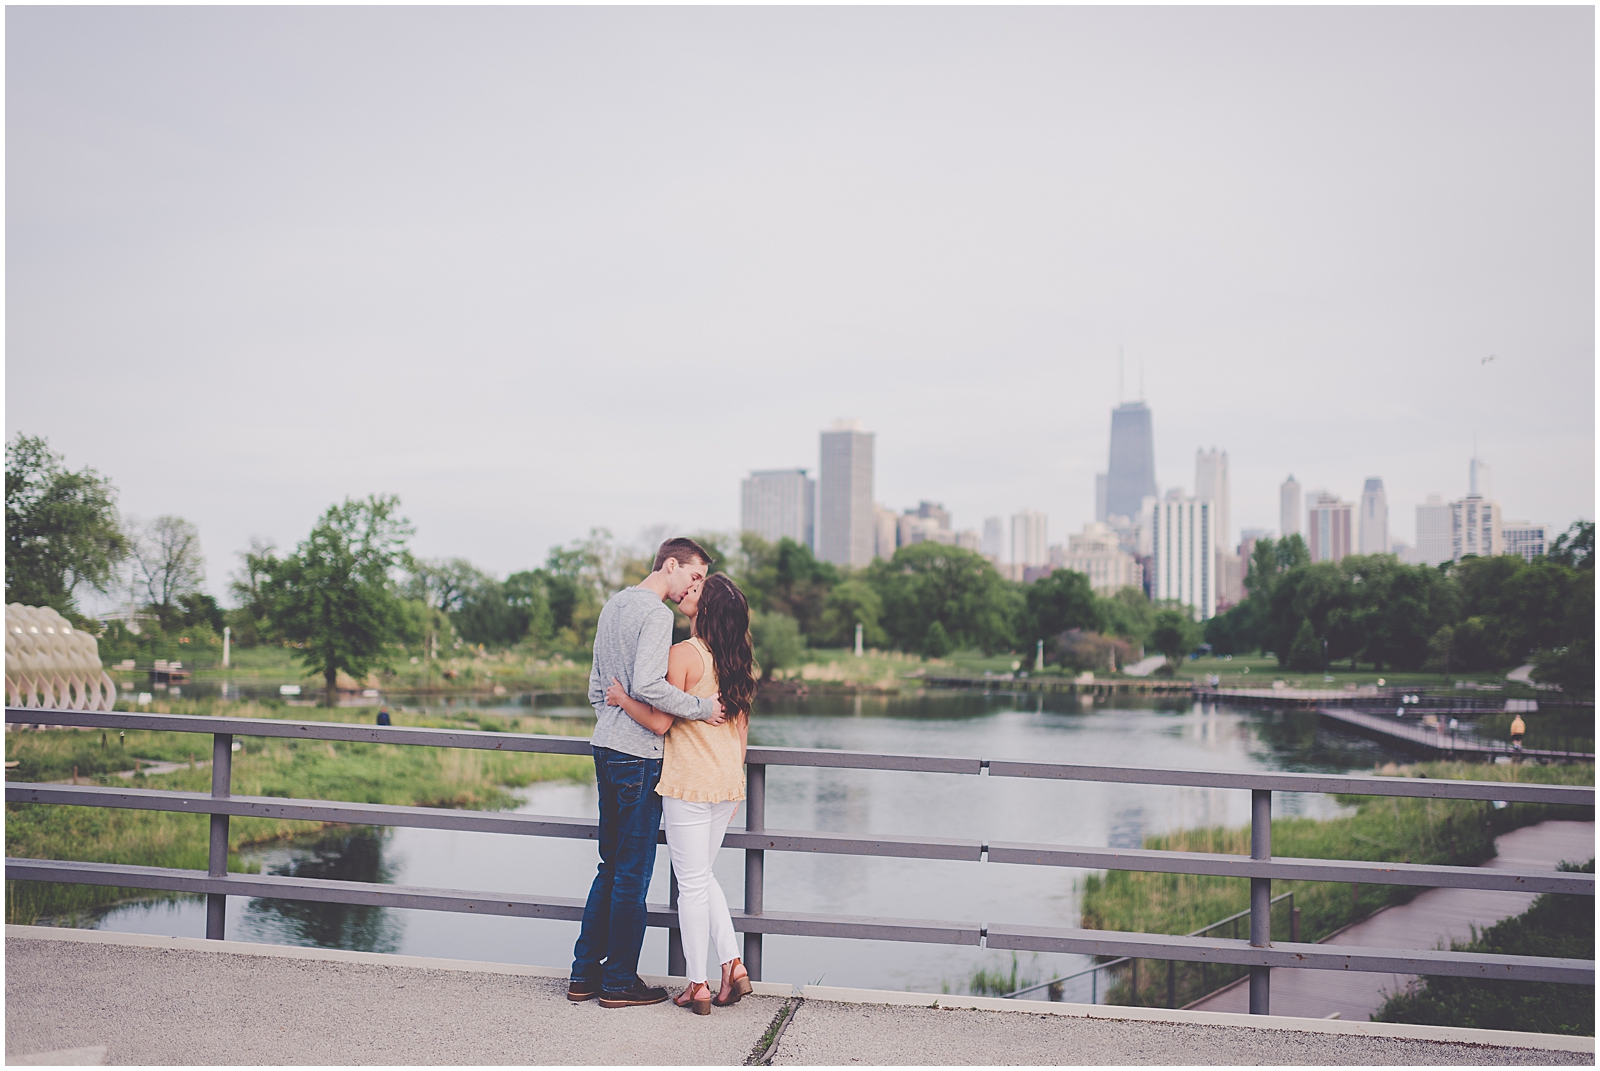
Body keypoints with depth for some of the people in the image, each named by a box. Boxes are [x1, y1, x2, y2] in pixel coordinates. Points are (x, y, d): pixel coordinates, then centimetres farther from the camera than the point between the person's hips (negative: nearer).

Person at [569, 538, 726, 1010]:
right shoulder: (656, 613, -13)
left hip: (605, 747, 9)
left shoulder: (613, 605, 16)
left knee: (611, 867, 15)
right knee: (633, 873, 0)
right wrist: (701, 707, -18)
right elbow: (648, 685, -26)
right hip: (638, 754, -9)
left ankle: (584, 972, 19)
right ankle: (620, 982, 7)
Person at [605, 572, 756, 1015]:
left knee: (692, 883, 2)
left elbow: (660, 721, -16)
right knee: (702, 875, 19)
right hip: (727, 780, 7)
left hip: (689, 782, -7)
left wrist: (622, 698, -2)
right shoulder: (735, 660, 8)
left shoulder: (683, 654, -14)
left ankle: (697, 986, 8)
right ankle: (733, 965, 11)